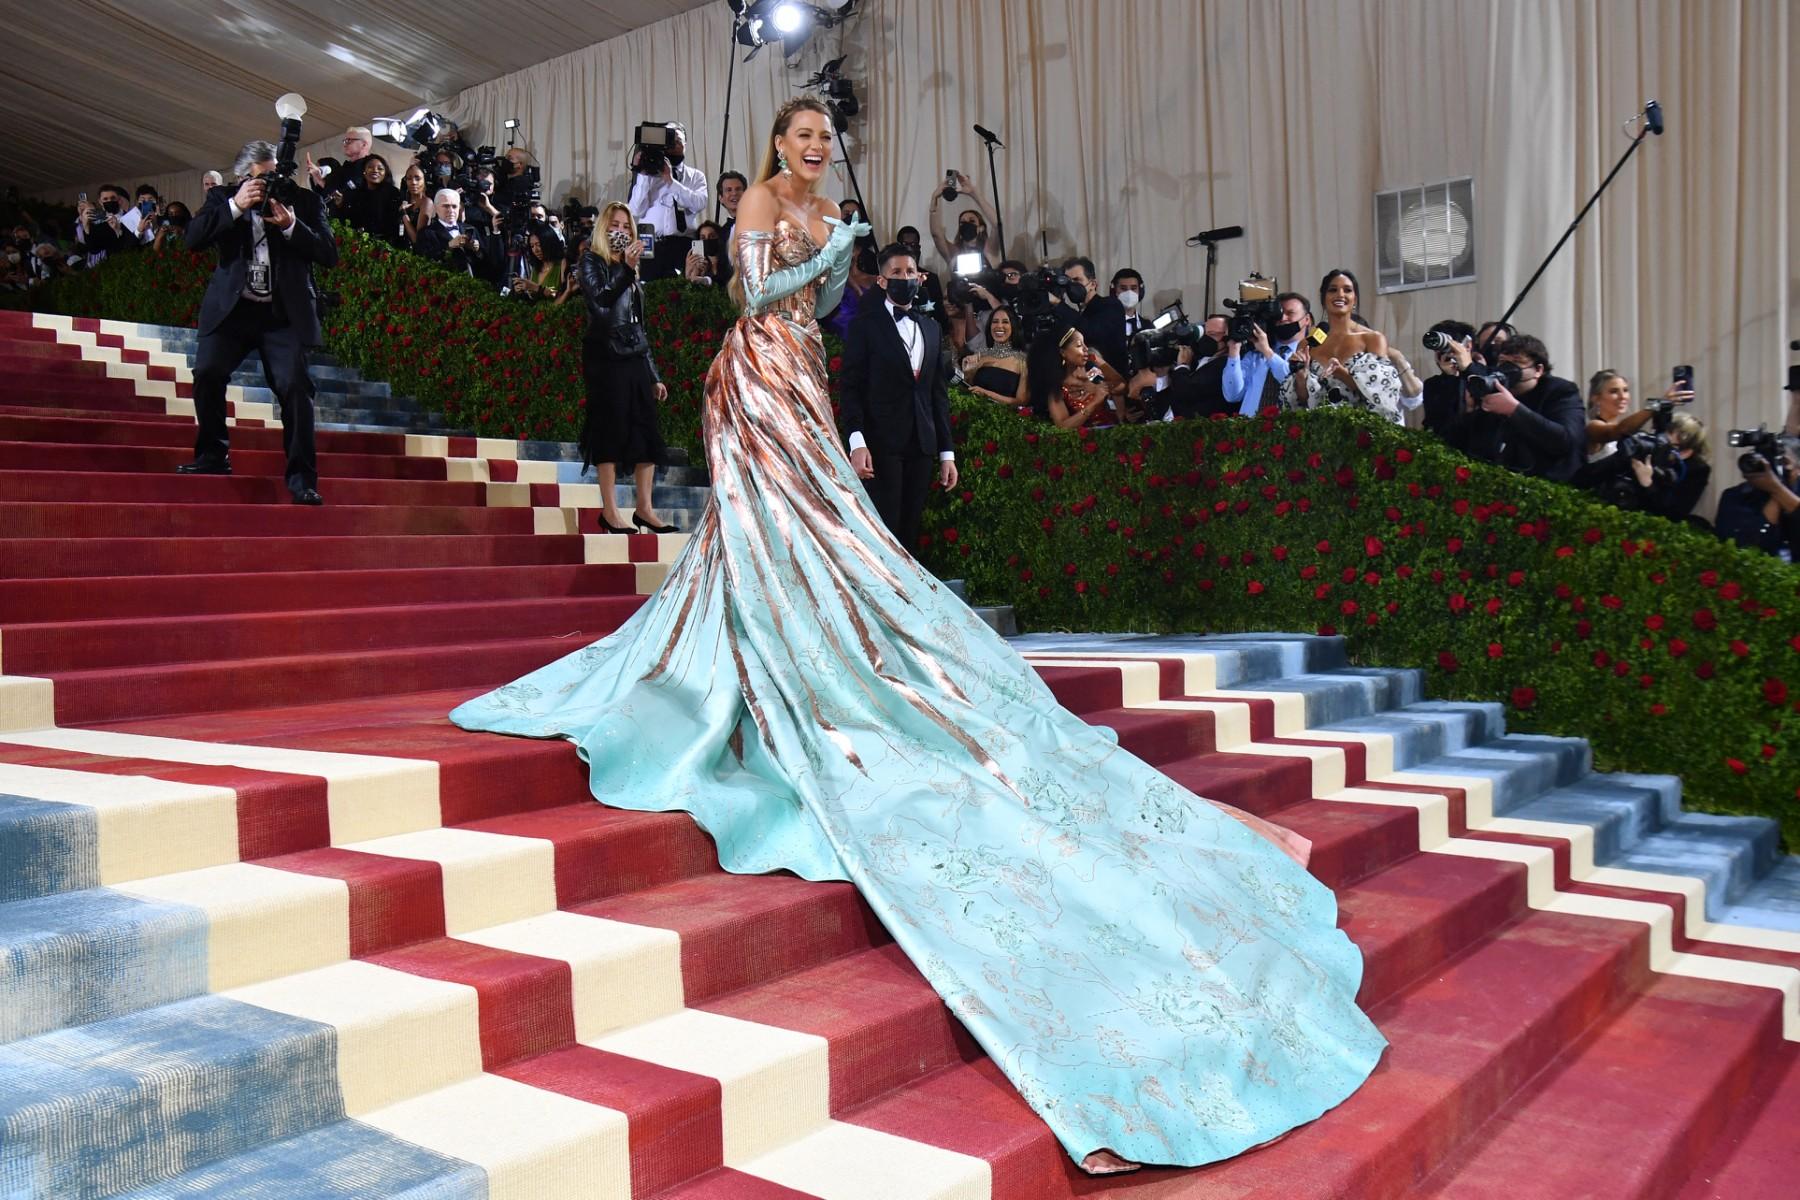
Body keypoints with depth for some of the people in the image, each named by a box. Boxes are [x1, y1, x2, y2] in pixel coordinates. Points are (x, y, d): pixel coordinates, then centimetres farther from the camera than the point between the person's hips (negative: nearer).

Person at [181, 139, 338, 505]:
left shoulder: (305, 200, 7)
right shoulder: (223, 198, 10)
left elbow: (329, 255, -2)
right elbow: (193, 238, -5)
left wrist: (291, 225, -16)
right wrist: (235, 206, -13)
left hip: (285, 313, -1)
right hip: (232, 308, 2)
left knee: (294, 385, -14)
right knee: (207, 372, -13)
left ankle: (301, 478, -10)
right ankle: (213, 456, 5)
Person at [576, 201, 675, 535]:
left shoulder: (632, 270, 21)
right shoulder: (592, 261, 3)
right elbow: (598, 301, -16)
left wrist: (655, 375, 19)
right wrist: (626, 269, -22)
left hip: (635, 356, 6)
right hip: (606, 357, -6)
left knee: (647, 431, 1)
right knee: (611, 429, -8)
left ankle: (644, 508, 5)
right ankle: (610, 510, -4)